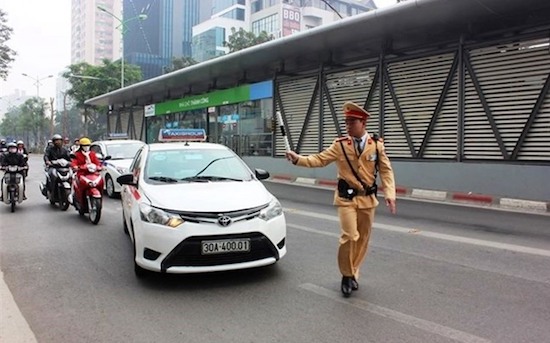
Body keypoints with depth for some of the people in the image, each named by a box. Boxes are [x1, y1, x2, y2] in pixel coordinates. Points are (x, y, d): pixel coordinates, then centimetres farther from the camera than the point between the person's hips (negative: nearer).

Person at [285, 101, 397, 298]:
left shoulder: (377, 144, -3)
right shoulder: (340, 145, -6)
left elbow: (386, 171, 0)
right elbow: (320, 159, -9)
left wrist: (390, 194, -11)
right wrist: (298, 159, -24)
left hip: (368, 199, 2)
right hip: (346, 198, -2)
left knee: (363, 239, 9)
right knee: (350, 236, -11)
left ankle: (353, 273, 27)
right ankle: (347, 274, 10)